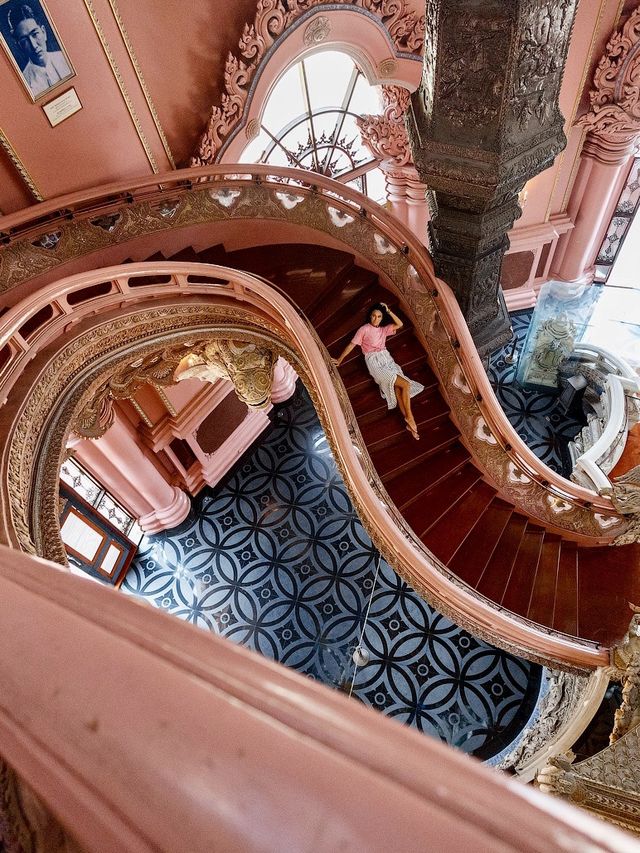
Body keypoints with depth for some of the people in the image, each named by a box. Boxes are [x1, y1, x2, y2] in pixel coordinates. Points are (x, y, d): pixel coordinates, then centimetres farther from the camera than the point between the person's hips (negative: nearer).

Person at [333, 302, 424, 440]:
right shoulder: (364, 329, 4)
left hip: (387, 359, 6)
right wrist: (340, 359, -1)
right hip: (375, 361, -6)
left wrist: (388, 311, 5)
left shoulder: (383, 329, 20)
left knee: (398, 388, -17)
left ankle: (408, 421, -18)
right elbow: (352, 344, 2)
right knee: (405, 384, -18)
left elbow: (400, 324, 11)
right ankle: (409, 417, -11)